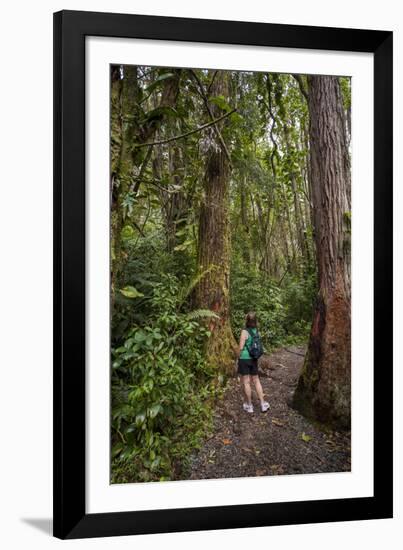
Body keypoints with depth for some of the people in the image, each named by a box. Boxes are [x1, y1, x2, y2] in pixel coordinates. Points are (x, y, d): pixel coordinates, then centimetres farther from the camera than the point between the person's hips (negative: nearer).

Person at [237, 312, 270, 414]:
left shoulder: (245, 331, -17)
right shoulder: (256, 330, 1)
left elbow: (241, 347, -16)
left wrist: (238, 357, -2)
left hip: (244, 358, -6)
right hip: (254, 359, 6)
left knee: (246, 382, 6)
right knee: (256, 380, 17)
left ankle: (249, 405, 15)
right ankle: (263, 404, 20)